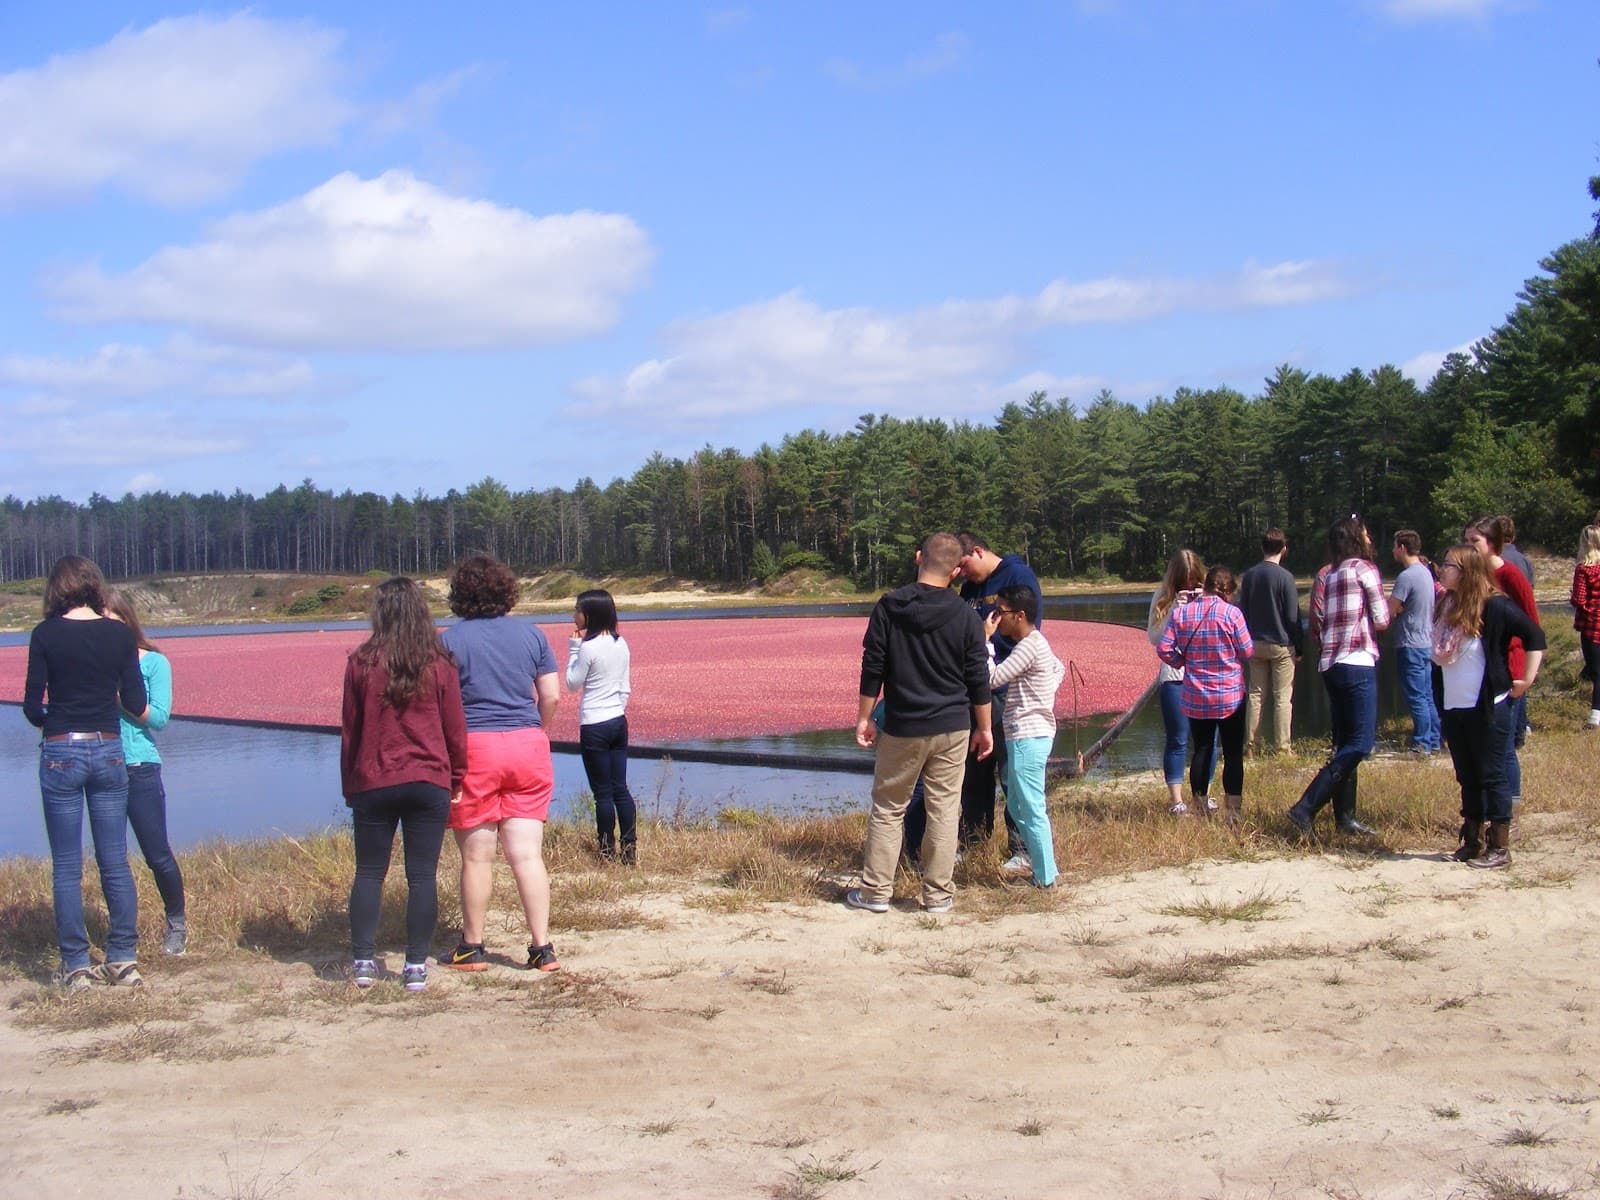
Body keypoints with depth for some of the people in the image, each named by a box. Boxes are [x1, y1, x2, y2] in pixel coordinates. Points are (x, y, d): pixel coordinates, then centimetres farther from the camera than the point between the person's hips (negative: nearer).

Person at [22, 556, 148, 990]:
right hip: (108, 751, 2)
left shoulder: (46, 634, -5)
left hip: (60, 754, -2)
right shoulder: (119, 634, -1)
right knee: (115, 862, 9)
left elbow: (31, 706, -4)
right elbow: (136, 705, 0)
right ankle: (124, 959, 10)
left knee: (66, 867, 5)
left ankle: (76, 966, 7)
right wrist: (146, 711, 23)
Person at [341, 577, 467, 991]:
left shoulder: (361, 663, -3)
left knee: (369, 873, 11)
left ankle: (363, 961, 11)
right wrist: (455, 780, 14)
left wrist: (349, 785, 13)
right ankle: (416, 966, 5)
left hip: (373, 783, 0)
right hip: (429, 783, 0)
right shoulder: (439, 664, -2)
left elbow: (349, 729, 3)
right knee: (422, 876, 4)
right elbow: (455, 729, 3)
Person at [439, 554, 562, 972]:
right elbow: (552, 696, 5)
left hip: (474, 748, -3)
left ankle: (472, 948, 15)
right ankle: (542, 948, 2)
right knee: (527, 853, 4)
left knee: (477, 856, 5)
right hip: (528, 748, 3)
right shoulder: (530, 634, 5)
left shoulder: (452, 639, -5)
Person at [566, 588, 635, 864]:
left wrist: (573, 649, 0)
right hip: (619, 722, 7)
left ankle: (608, 852, 5)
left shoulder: (589, 647, -15)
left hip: (594, 727, -7)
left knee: (602, 793, 0)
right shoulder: (621, 644, 6)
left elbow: (572, 684, -5)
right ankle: (630, 850, 11)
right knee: (621, 789, 10)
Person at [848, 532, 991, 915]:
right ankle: (938, 895, 10)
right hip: (952, 728, 1)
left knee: (887, 809, 9)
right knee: (944, 811, 7)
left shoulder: (889, 607, -5)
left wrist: (864, 718, 5)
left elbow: (872, 669, -4)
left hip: (902, 729, 0)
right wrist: (984, 729, 10)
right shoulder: (966, 616, -3)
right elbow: (979, 680, 0)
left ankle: (875, 891, 11)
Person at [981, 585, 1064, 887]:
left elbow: (992, 679, -22)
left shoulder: (1029, 646, -17)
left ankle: (1045, 878, -1)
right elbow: (1059, 668, 29)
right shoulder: (1035, 642, 13)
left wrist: (985, 639, -16)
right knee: (1016, 806, 17)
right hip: (1029, 734, 11)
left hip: (1028, 737, -10)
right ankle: (1040, 859, 23)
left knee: (1032, 809, -6)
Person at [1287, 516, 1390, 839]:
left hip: (1329, 665, 8)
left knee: (1344, 743, 13)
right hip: (1357, 663, -8)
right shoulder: (1364, 568, -4)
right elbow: (1382, 619, -5)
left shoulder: (1324, 575, 13)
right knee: (1360, 743, -9)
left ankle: (1345, 816, 12)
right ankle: (1306, 808, -18)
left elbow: (1316, 625, 6)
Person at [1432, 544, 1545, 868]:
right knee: (1468, 778, 14)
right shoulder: (1448, 607, 9)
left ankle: (1500, 848, 5)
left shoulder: (1494, 607, -14)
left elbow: (1535, 637, -15)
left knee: (1491, 776, -2)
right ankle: (1473, 841, 24)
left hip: (1487, 708, -8)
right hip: (1454, 708, 8)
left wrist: (1526, 680, -14)